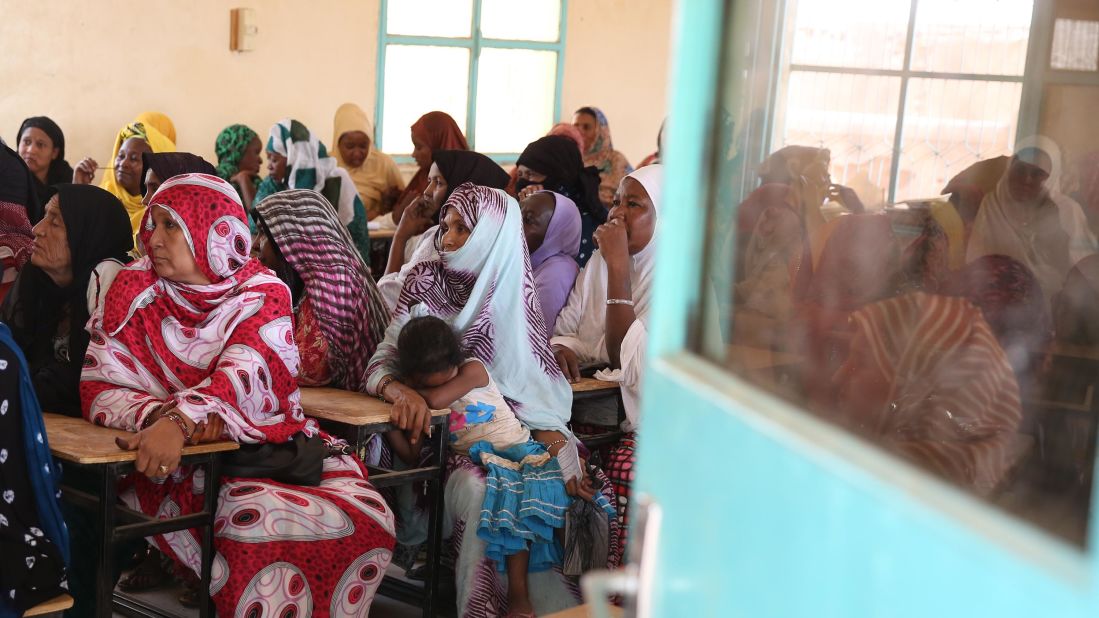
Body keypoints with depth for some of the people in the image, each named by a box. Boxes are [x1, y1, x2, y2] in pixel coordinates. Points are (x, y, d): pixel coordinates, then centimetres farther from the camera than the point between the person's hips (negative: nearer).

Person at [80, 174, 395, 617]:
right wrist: (164, 414, -26)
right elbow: (96, 389, -6)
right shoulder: (135, 293, 1)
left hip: (269, 446, 2)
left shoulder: (263, 294, -1)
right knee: (261, 523, -31)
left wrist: (180, 423, -37)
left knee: (365, 517, -20)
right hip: (183, 465, -2)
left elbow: (241, 377, -19)